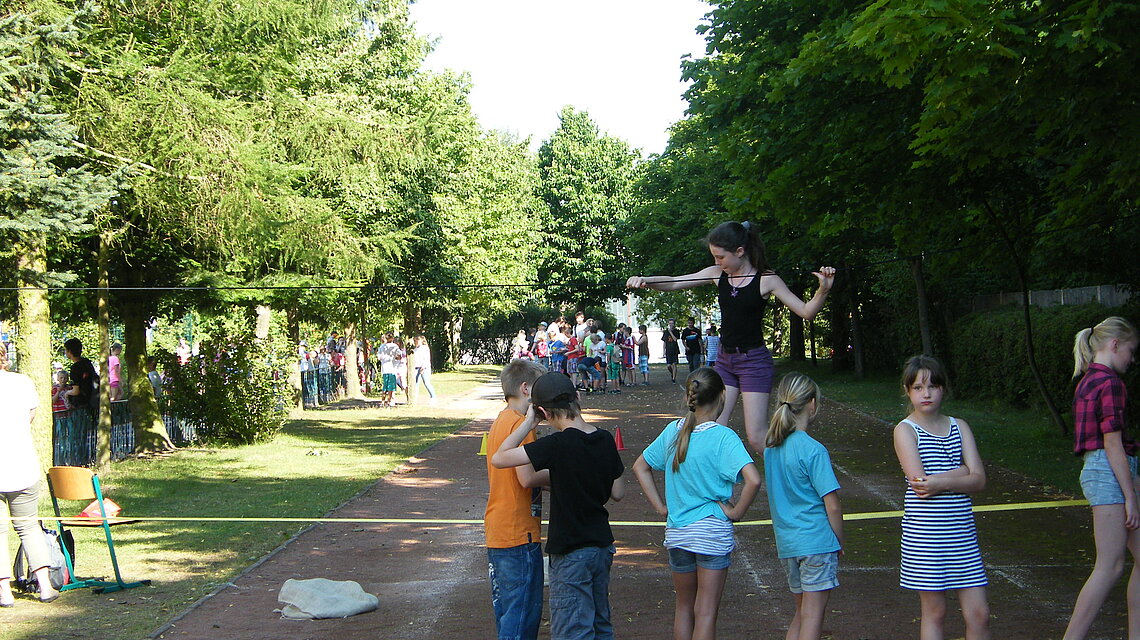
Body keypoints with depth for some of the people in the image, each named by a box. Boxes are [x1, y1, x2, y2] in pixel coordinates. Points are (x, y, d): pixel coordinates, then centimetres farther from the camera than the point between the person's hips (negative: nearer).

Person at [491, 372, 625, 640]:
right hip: (602, 546, 7)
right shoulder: (606, 440, -2)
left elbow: (498, 459, -20)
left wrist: (528, 423, -11)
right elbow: (617, 493, 6)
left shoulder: (558, 445, -22)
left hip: (570, 553, -7)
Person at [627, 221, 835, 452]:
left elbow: (806, 312, -13)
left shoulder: (766, 280, -11)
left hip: (754, 361, -5)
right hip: (725, 359, 5)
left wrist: (823, 290, -30)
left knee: (757, 437, -9)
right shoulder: (717, 275, 2)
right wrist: (644, 281, -15)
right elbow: (674, 283, 2)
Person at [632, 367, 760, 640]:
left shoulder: (673, 430, 1)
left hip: (676, 532, 5)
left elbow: (640, 467, 11)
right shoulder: (723, 436, -16)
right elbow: (753, 479, -28)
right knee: (706, 612, 3)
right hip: (713, 532, -5)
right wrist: (736, 512, -14)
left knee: (684, 607, 19)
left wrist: (661, 507, 9)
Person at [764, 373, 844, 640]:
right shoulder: (813, 450, -16)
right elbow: (832, 507, -15)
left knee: (801, 613, 18)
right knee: (813, 617, 0)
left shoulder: (771, 446, 6)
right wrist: (839, 542, -1)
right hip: (817, 541, -7)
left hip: (786, 543, 7)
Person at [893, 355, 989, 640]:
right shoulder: (905, 430, -4)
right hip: (924, 531, -4)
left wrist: (941, 482, -16)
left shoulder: (959, 426, 8)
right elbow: (919, 483, -16)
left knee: (979, 614, 2)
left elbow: (979, 480, -2)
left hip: (961, 532, 4)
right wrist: (961, 472, -8)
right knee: (934, 612, 5)